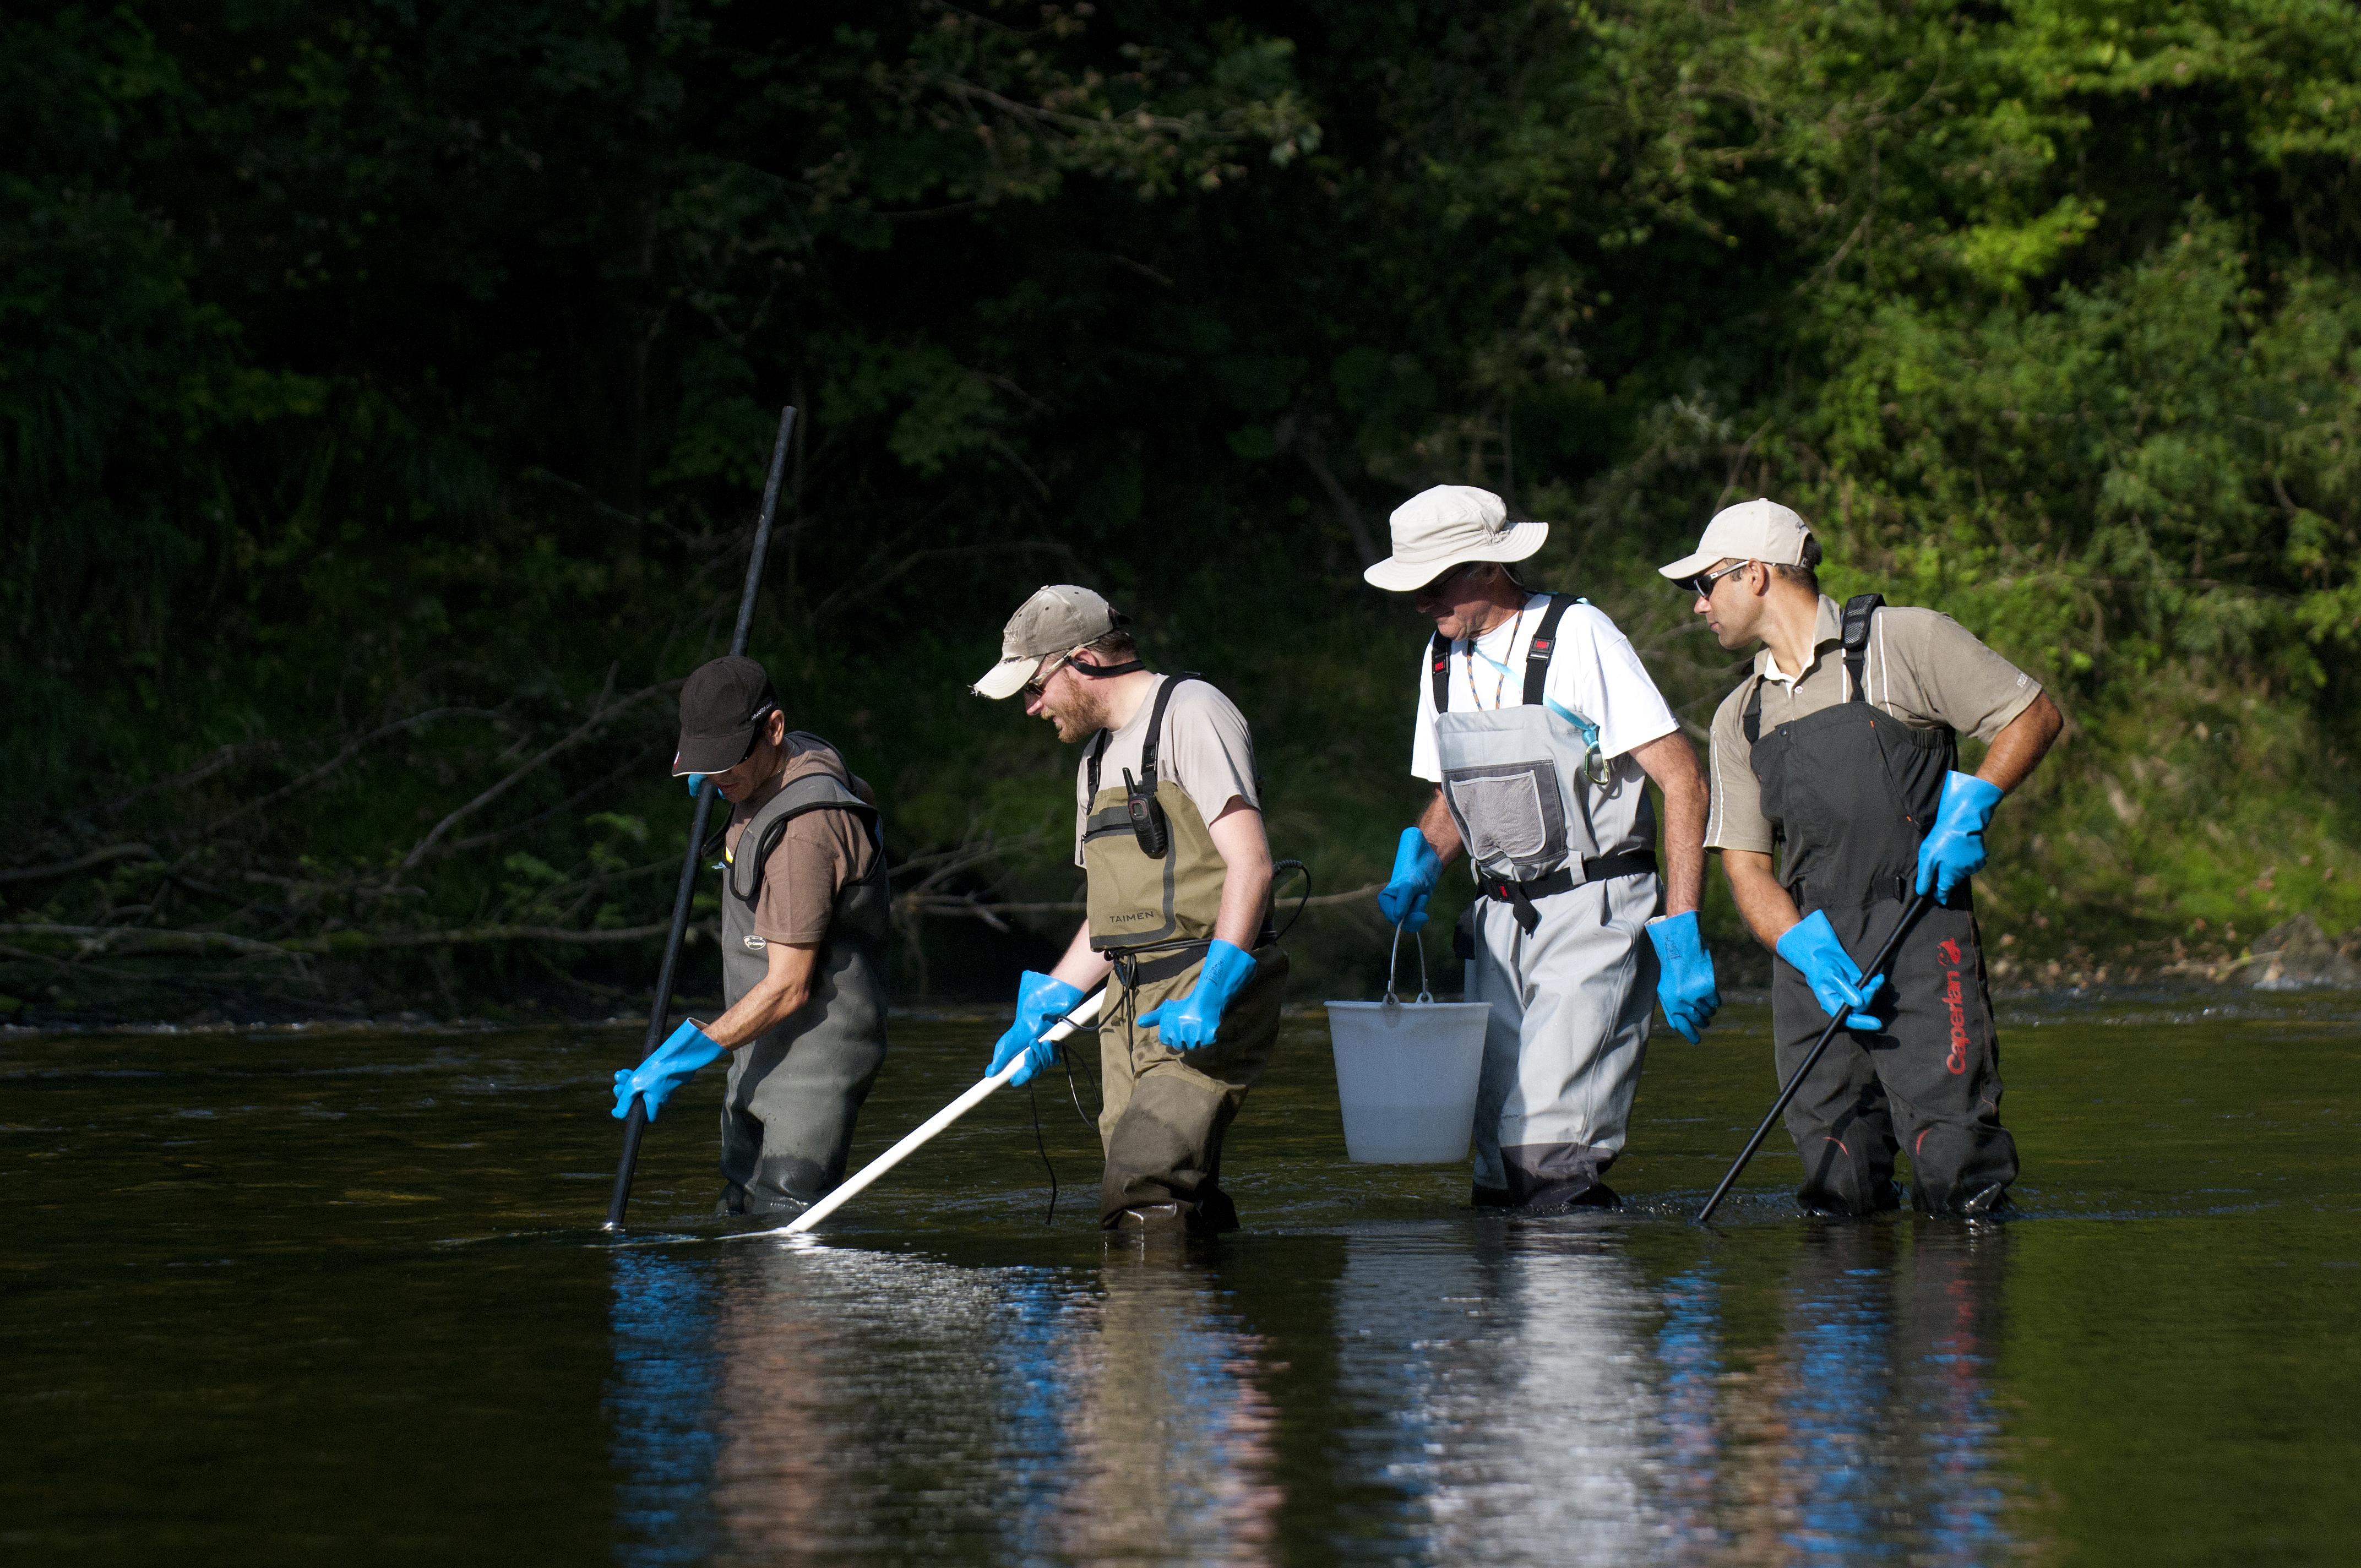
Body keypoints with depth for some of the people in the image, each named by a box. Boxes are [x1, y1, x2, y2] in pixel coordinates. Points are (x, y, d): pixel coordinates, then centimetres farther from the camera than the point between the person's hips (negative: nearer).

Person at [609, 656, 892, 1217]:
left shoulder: (804, 828, -25)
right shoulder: (789, 763, 6)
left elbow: (789, 987, -25)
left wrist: (682, 1058, -23)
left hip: (813, 1059, -10)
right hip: (763, 1055, 10)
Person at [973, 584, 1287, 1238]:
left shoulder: (1191, 713, -6)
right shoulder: (1098, 760, 23)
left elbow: (1250, 864, -16)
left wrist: (1209, 995, -23)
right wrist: (1044, 1008, 18)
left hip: (1210, 993, -9)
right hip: (1132, 1003, 9)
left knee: (1143, 1195, -21)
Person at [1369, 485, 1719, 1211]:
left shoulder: (1576, 636, -10)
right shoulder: (1444, 659, 12)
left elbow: (1682, 780, -12)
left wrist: (1679, 931, -17)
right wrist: (1420, 857, 2)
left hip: (1594, 914, -7)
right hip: (1500, 925, 7)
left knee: (1551, 1146, -19)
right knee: (1500, 1165, 2)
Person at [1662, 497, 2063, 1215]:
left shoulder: (1904, 641, 3)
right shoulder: (1739, 718, 19)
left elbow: (2036, 716, 5)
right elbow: (1744, 864, 13)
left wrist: (1968, 810, -10)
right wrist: (1808, 952, -6)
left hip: (1919, 934, -5)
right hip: (1812, 951, 5)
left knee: (1957, 1186, -11)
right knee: (1838, 1197, -2)